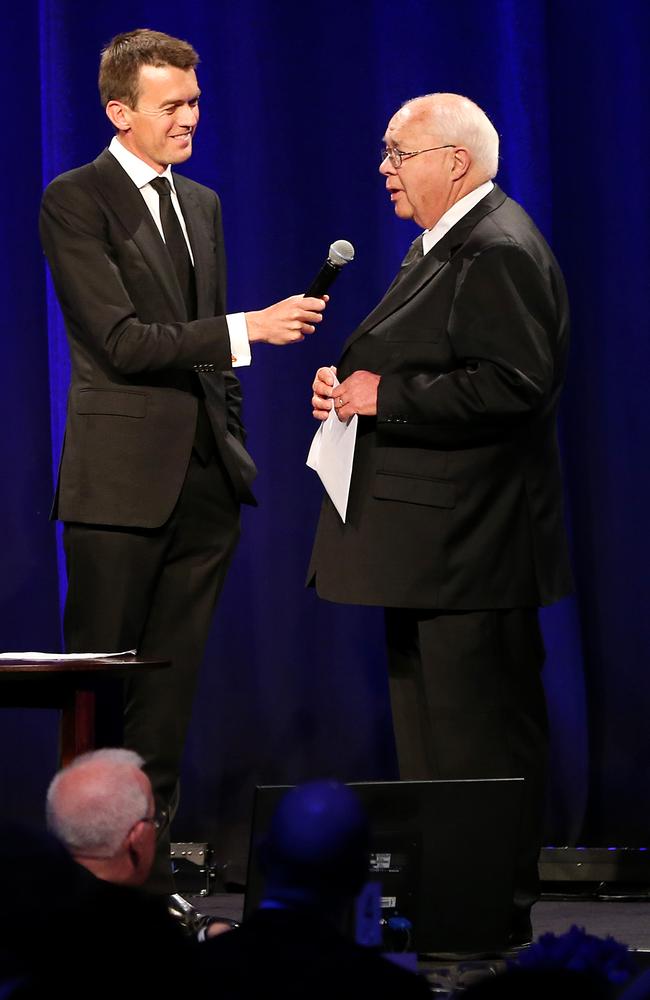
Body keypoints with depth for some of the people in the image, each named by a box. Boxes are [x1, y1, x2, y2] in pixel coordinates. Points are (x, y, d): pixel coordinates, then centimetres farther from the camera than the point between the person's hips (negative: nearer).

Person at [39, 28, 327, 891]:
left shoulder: (202, 203, 16)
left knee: (170, 689, 9)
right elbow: (123, 339, -16)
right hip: (121, 481, -7)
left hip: (204, 480, 7)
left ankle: (146, 874, 15)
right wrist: (246, 328, -21)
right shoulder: (74, 201, -7)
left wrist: (233, 447, 15)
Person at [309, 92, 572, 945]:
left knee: (482, 730, -5)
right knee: (429, 724, 14)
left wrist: (387, 396, -21)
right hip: (428, 536, 11)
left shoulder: (500, 251, -15)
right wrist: (352, 386, 7)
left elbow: (515, 383, -25)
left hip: (472, 542, -11)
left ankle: (498, 909, 1)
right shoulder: (442, 245, 18)